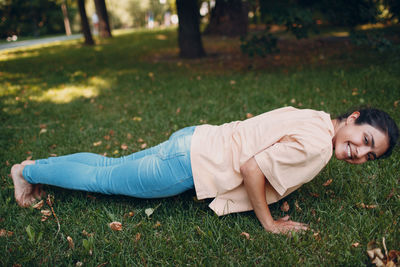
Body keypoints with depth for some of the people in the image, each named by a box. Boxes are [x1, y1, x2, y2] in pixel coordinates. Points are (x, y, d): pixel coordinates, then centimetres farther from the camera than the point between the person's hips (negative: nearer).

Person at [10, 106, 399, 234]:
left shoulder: (309, 118, 8)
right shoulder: (315, 143, -20)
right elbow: (251, 167, -24)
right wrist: (269, 224, -14)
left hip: (197, 140, 8)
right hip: (190, 161, -8)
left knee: (112, 165, 20)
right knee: (104, 179, 10)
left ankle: (35, 166, 36)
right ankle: (28, 170, 29)